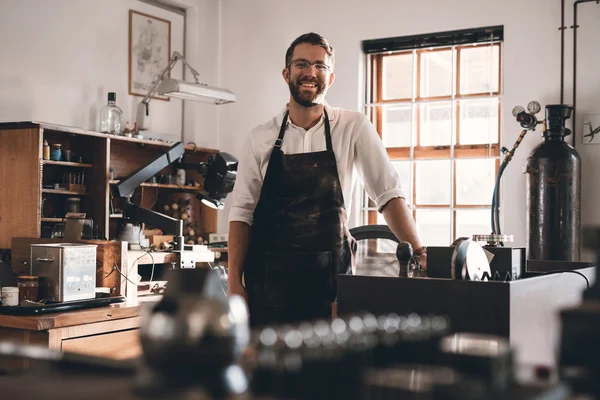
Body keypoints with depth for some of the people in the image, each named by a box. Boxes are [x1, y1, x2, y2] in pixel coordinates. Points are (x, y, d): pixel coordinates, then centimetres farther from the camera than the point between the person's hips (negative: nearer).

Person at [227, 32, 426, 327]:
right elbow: (242, 212, 3)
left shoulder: (353, 128, 0)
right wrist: (234, 281, -4)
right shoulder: (260, 138, 3)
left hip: (330, 279, -1)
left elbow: (388, 194, -1)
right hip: (269, 277, 1)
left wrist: (418, 253, -11)